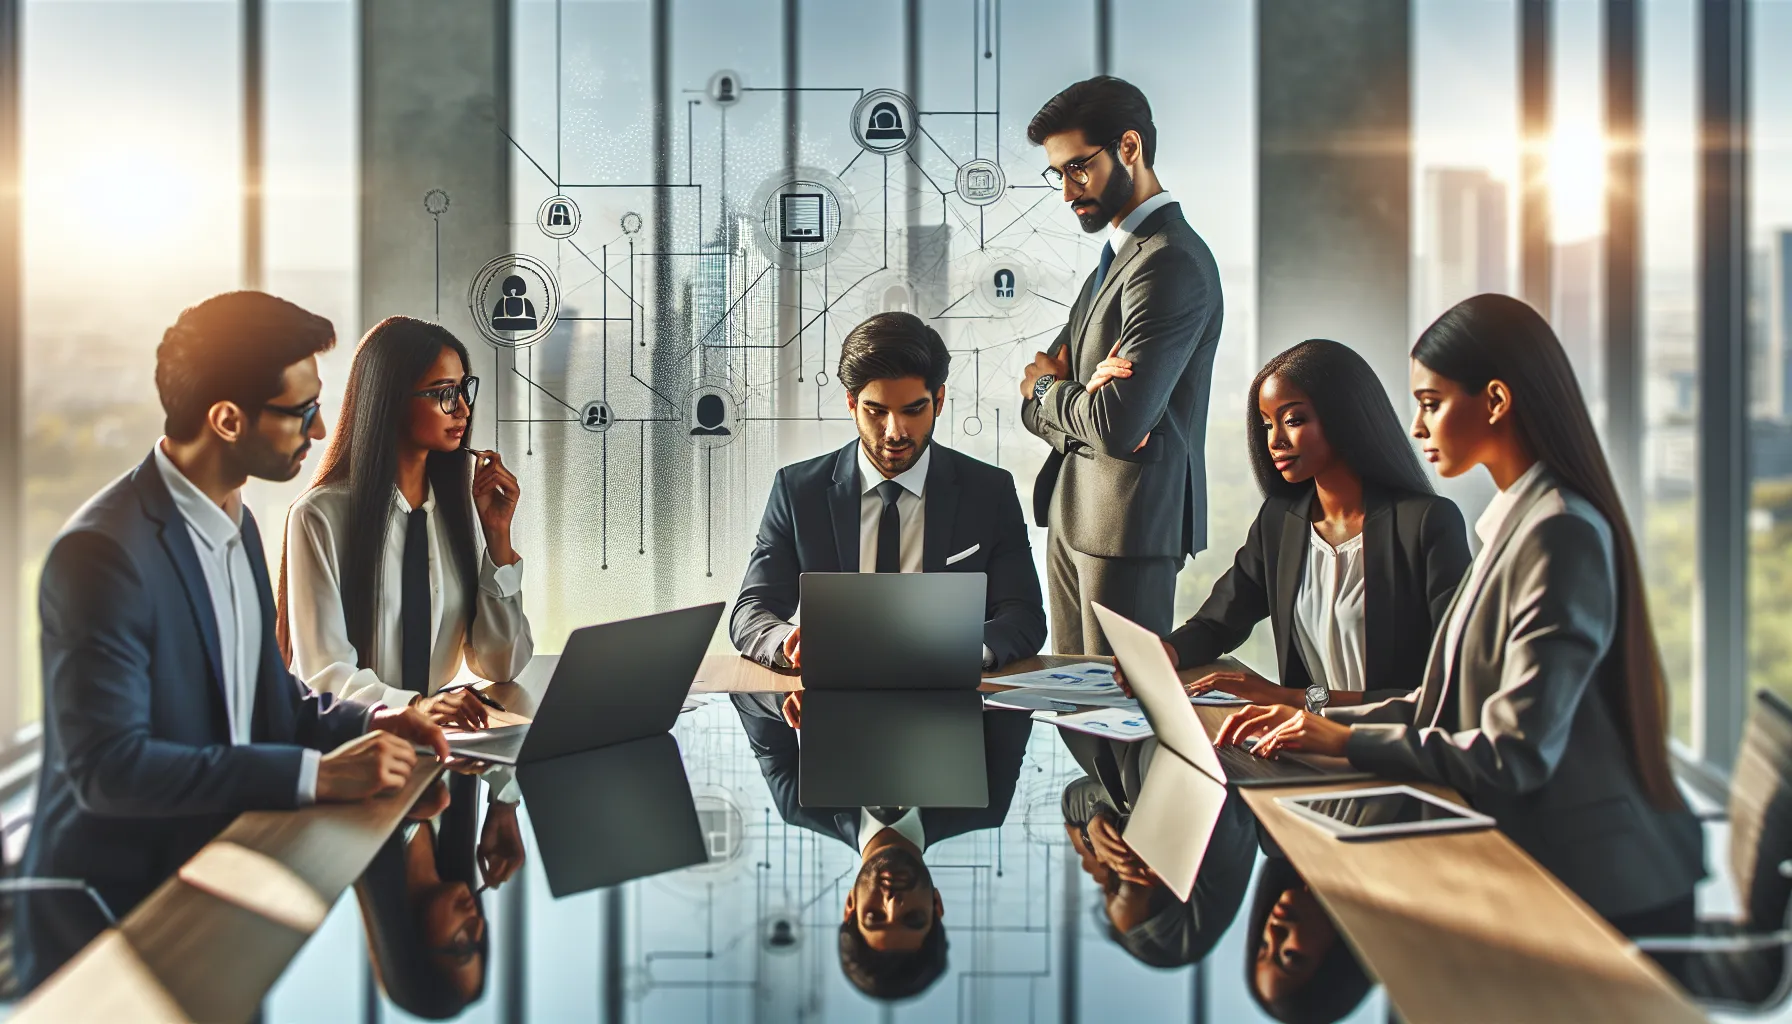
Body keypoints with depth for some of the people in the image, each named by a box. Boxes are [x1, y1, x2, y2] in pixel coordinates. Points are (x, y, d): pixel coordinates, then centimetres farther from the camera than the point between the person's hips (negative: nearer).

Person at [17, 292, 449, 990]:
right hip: (109, 914, -8)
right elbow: (107, 767, -25)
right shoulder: (103, 553, -20)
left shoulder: (233, 522, 10)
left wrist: (366, 722, 0)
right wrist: (315, 773, -27)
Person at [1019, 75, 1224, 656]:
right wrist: (1080, 400, -12)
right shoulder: (1118, 254, 15)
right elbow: (1034, 395, 12)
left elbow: (1119, 423, -25)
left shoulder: (1171, 264, -17)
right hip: (1072, 514, 10)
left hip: (1129, 524, -10)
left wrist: (1046, 387, -5)